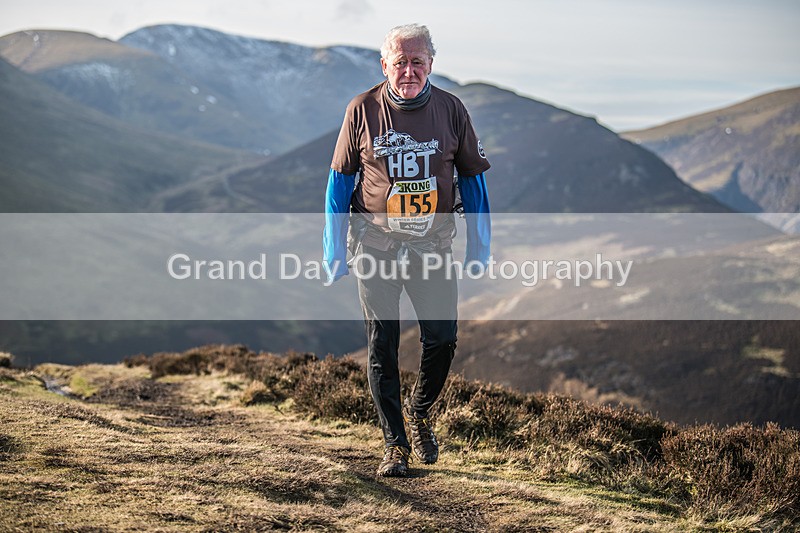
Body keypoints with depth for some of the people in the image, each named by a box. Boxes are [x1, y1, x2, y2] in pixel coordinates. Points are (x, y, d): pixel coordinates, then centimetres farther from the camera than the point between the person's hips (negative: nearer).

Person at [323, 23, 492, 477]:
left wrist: (479, 247, 5)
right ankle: (394, 443, 11)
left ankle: (419, 412, 27)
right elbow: (340, 179, 3)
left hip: (433, 243, 1)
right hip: (376, 244, -1)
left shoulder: (451, 110, -1)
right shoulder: (363, 110, -3)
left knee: (443, 339, -1)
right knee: (382, 345, 1)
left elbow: (473, 177, 7)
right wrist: (335, 250, 1)